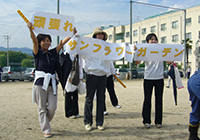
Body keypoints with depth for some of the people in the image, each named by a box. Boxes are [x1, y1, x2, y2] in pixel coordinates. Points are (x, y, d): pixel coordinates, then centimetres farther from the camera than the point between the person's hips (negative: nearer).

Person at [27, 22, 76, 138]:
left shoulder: (53, 53, 11)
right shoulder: (38, 53, 1)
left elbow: (63, 42, 8)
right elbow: (34, 40, -15)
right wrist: (30, 29, -29)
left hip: (52, 83, 3)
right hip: (41, 83, -3)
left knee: (52, 108, 1)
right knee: (42, 109, 3)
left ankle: (45, 122, 29)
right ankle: (46, 130, 14)